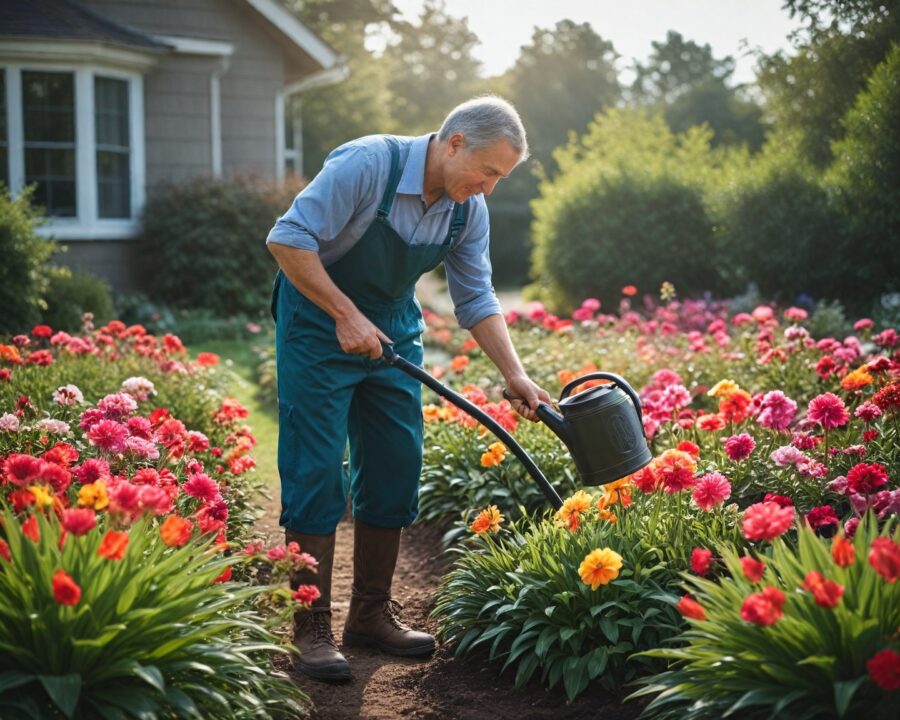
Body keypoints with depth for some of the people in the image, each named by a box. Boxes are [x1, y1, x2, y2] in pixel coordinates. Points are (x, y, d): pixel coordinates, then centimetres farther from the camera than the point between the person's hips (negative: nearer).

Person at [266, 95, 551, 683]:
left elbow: (476, 298, 3)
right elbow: (289, 241, -26)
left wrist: (515, 374, -7)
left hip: (392, 331, 7)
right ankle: (312, 630, 0)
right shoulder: (368, 164, -25)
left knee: (396, 471, 6)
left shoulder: (469, 210, -4)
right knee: (315, 474, -7)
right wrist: (347, 315, -27)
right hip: (318, 324, -7)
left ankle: (372, 615, 18)